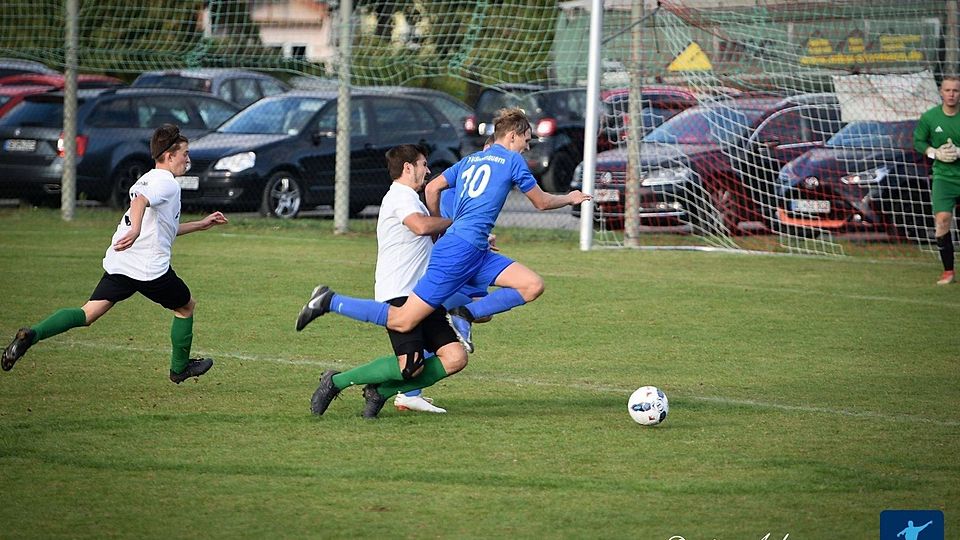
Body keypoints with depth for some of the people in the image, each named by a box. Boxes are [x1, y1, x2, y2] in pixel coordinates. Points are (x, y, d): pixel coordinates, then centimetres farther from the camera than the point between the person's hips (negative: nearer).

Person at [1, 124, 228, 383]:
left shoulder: (146, 180, 24)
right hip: (151, 269, -8)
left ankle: (31, 335, -22)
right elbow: (140, 201, -30)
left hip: (118, 265, 8)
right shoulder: (167, 183, -7)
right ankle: (180, 368, 29)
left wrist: (201, 224, 39)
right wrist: (135, 230, -48)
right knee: (186, 306, 18)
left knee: (88, 314, -2)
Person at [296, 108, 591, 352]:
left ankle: (465, 316, -6)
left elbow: (432, 188, 18)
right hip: (461, 251, -9)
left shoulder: (470, 160, 20)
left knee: (533, 285, 2)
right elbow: (542, 202, 8)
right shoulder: (512, 160, -1)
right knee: (402, 322, -11)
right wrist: (570, 198, 26)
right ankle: (330, 301, -5)